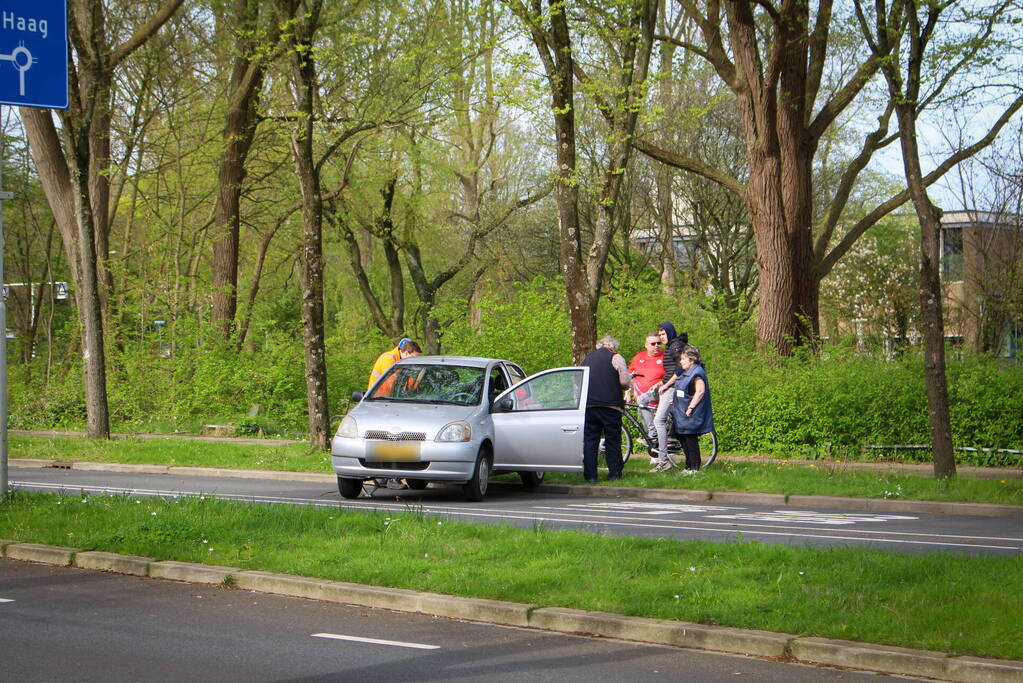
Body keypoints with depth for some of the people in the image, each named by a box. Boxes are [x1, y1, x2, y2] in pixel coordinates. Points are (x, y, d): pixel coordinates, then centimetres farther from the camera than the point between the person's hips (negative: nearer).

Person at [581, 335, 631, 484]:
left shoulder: (587, 359, 18)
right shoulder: (615, 358, 2)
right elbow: (625, 381, -7)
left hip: (588, 405, 4)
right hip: (610, 405, -4)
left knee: (589, 440, 4)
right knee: (613, 440, 6)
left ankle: (590, 475, 1)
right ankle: (614, 474, 9)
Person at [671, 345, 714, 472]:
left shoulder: (697, 373, -16)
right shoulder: (685, 373, 16)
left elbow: (700, 391, -25)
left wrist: (690, 408, -25)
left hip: (691, 415, -10)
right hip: (682, 414, 10)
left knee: (691, 441, -7)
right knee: (683, 439, 12)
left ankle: (694, 468, -2)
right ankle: (688, 466, 19)